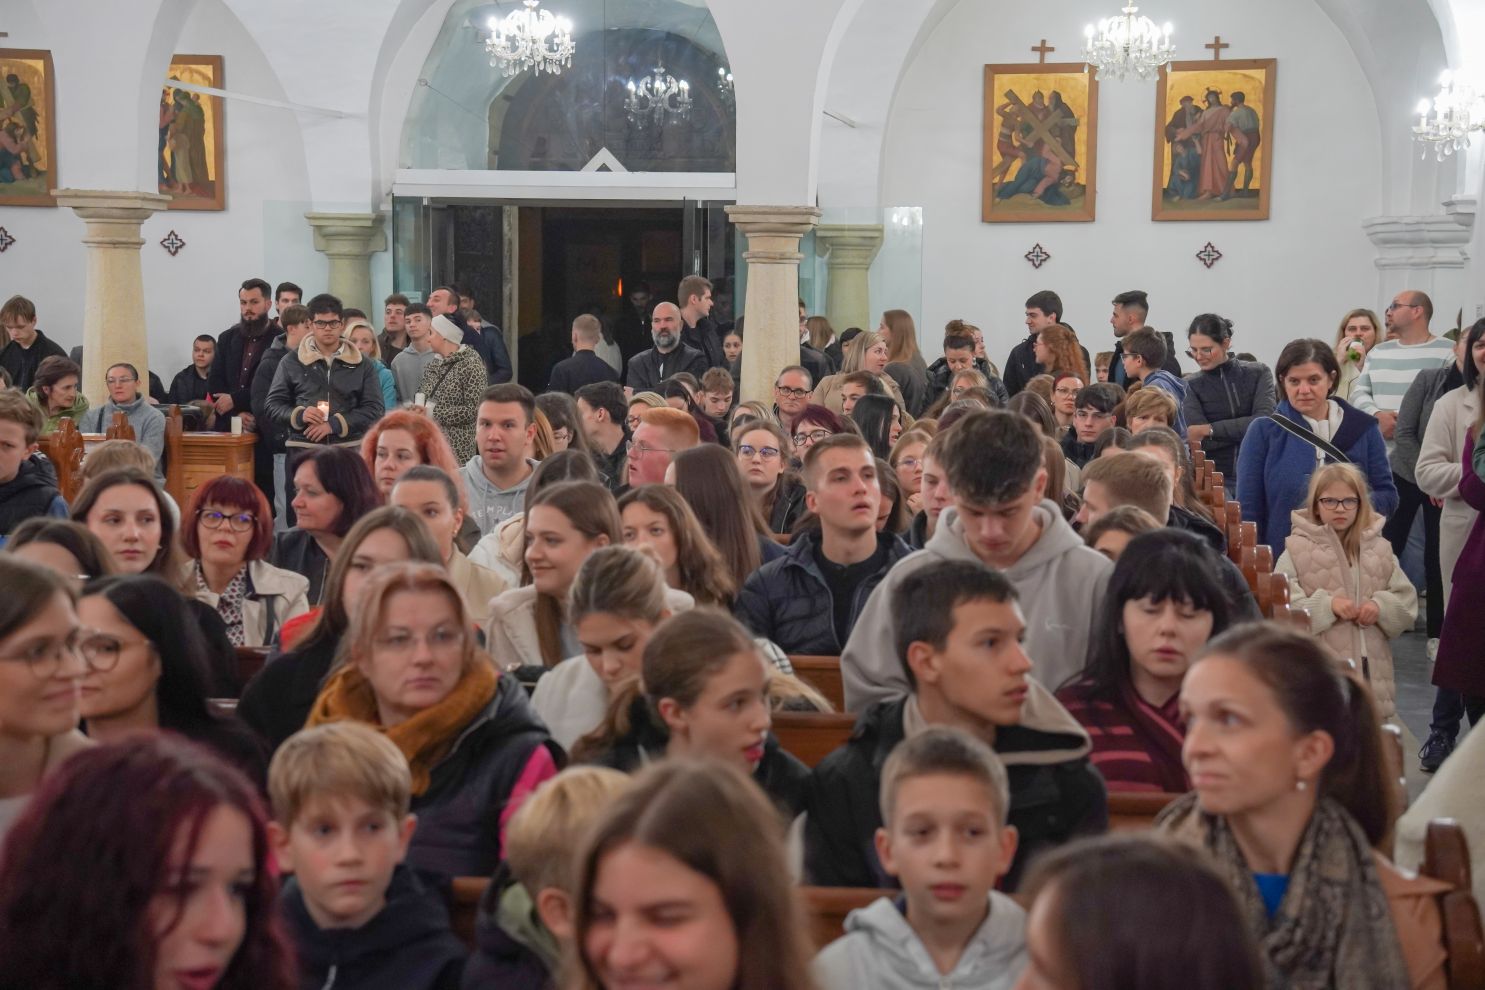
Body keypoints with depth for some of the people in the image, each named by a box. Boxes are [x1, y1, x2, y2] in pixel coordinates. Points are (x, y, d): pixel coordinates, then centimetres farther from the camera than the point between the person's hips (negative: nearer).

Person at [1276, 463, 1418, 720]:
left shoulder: (1379, 549, 9)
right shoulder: (1297, 549, -4)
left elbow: (1407, 600, 10)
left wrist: (1381, 606, -10)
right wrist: (1326, 605, -21)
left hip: (1370, 665, 4)